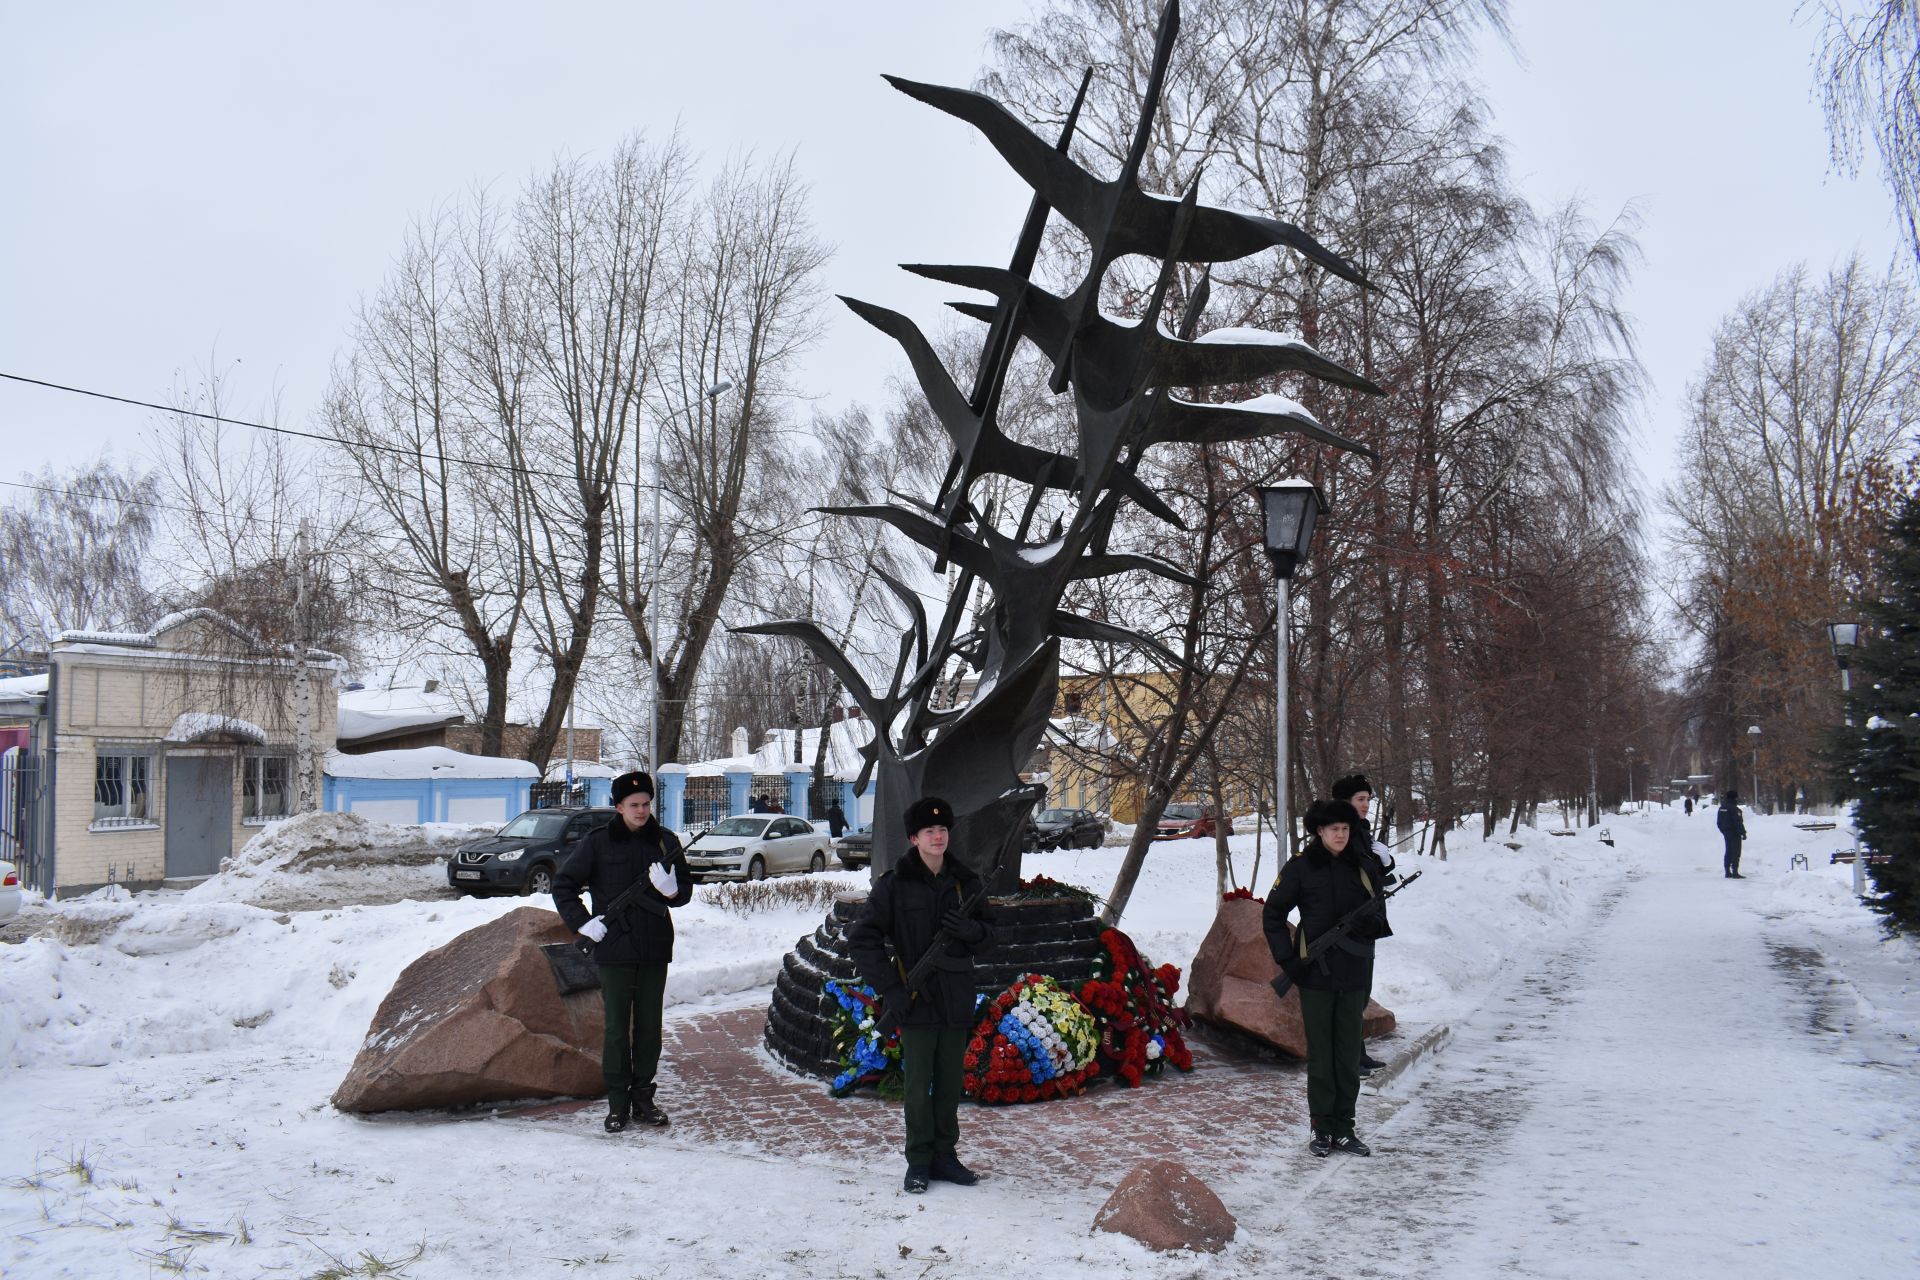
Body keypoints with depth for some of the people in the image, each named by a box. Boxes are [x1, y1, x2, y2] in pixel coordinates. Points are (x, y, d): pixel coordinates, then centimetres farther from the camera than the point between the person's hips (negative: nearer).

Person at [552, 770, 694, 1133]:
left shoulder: (665, 841, 5)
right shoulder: (598, 842, -2)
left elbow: (686, 891, 9)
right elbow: (563, 885, 4)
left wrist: (672, 889, -14)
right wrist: (583, 923, -8)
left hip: (654, 949, 3)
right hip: (614, 949, -2)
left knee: (649, 1025, 9)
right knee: (617, 1027, 1)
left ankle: (643, 1095, 20)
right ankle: (618, 1100, 9)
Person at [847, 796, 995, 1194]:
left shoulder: (965, 883, 8)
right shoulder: (894, 885, -5)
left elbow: (987, 941, 13)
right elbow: (861, 940, -5)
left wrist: (970, 929, -11)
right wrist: (891, 989, -12)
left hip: (956, 1001, 4)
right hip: (916, 1001, -4)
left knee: (950, 1083, 10)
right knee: (918, 1085, 1)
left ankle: (945, 1156, 22)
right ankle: (919, 1161, 12)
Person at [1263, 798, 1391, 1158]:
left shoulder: (1364, 868, 6)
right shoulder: (1301, 867, -3)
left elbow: (1376, 915, 19)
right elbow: (1272, 914, 2)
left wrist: (1373, 926, -5)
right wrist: (1288, 960, -6)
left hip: (1354, 975, 3)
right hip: (1316, 975, -3)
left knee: (1349, 1053, 6)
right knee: (1320, 1054, 2)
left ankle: (1344, 1128, 15)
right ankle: (1322, 1128, 11)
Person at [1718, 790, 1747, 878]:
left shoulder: (1722, 808, 9)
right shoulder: (1734, 809, -19)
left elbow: (1718, 822, 15)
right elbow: (1738, 823, -20)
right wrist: (1743, 833, -13)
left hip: (1726, 833, 8)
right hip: (1734, 833, -8)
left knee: (1728, 852, 14)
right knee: (1735, 852, -4)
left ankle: (1727, 872, 17)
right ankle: (1735, 872, -7)